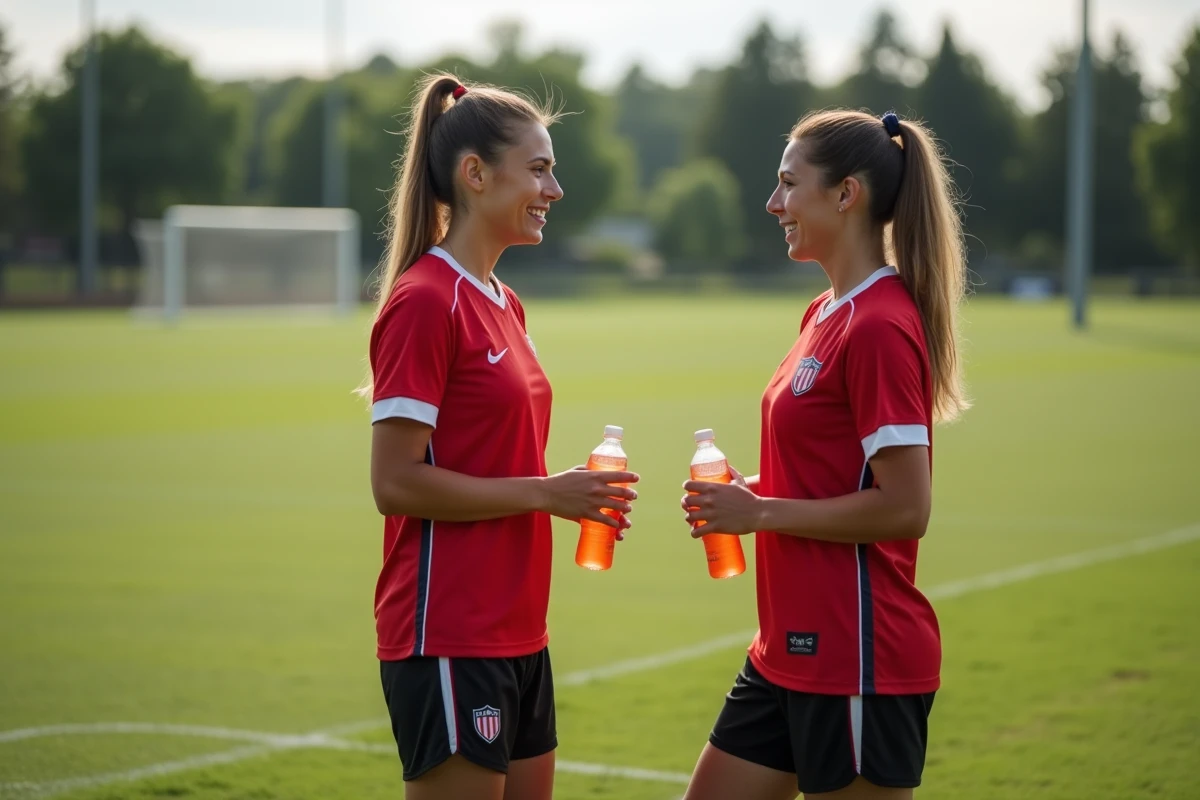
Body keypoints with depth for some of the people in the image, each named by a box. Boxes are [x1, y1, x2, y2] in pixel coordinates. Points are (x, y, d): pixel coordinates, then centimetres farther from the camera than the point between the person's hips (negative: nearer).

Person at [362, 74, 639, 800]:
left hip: (516, 633, 9)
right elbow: (396, 483, -18)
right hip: (448, 641, -9)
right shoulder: (424, 302, -13)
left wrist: (573, 495, 3)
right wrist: (544, 492, -16)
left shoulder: (502, 303, 14)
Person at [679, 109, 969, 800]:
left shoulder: (878, 328, -17)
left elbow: (904, 510, -21)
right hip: (792, 651, 10)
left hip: (860, 661, -10)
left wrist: (760, 513, -14)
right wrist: (750, 493, 4)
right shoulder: (827, 313, 12)